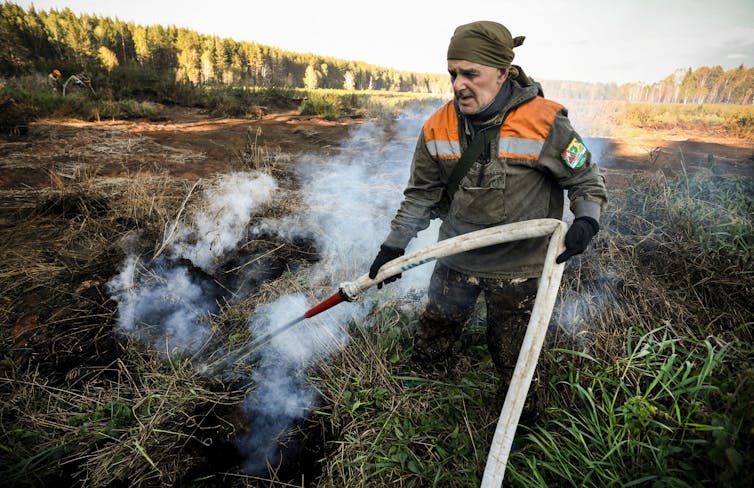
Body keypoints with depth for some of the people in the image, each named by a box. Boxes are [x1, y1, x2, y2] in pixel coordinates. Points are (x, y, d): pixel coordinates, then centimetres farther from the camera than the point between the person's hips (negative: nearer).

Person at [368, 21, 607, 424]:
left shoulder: (544, 122, -16)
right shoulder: (438, 128, -6)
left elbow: (586, 180, -3)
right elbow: (422, 194, 3)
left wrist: (586, 220, -23)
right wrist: (394, 245, 1)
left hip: (517, 269, -3)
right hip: (456, 261, 4)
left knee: (512, 361, 15)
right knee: (427, 349, 21)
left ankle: (522, 426, 46)